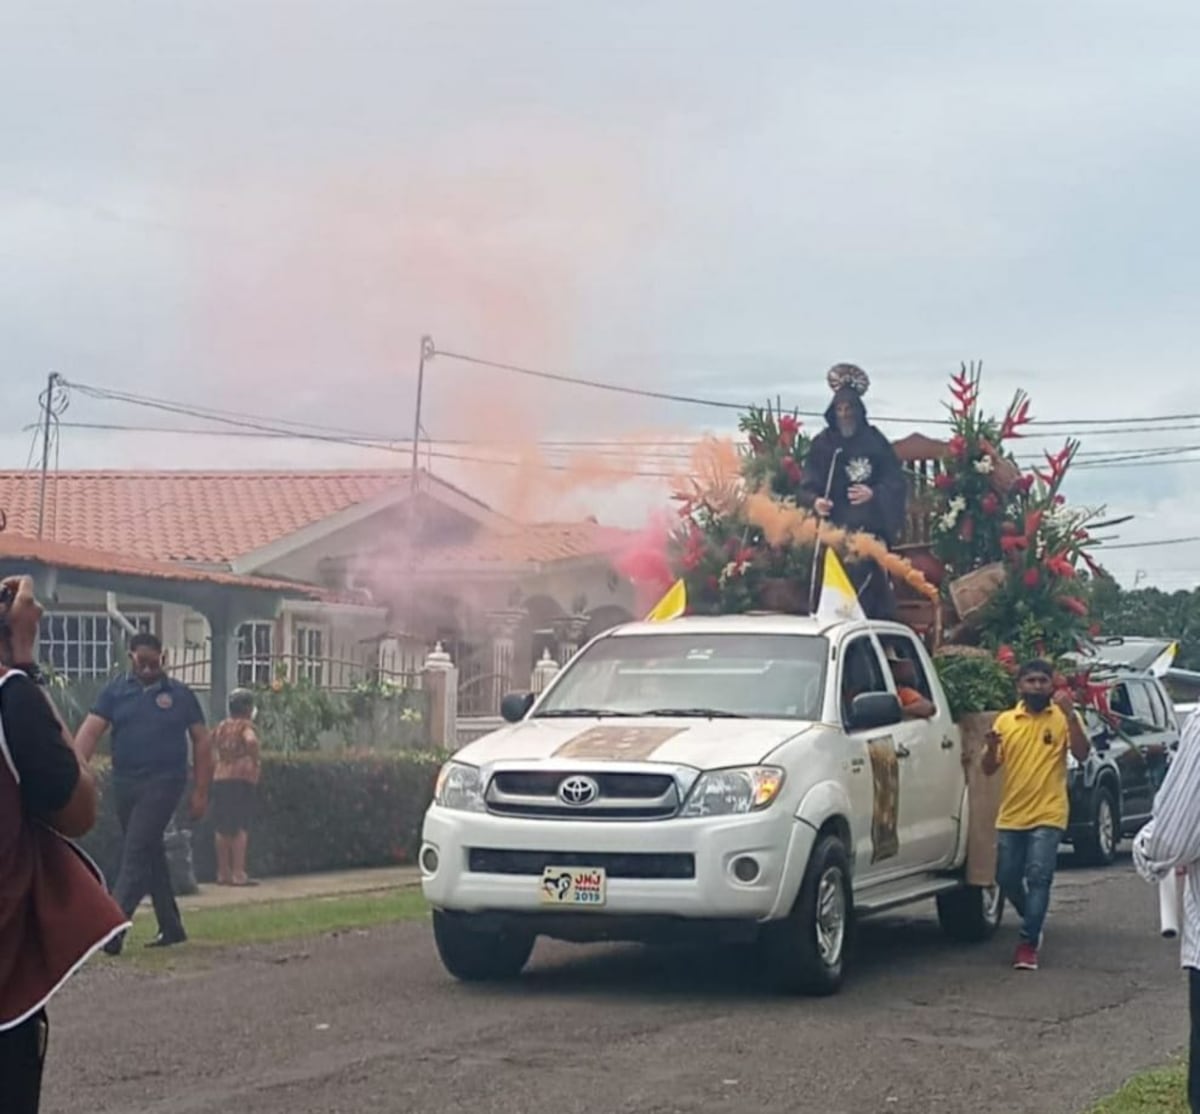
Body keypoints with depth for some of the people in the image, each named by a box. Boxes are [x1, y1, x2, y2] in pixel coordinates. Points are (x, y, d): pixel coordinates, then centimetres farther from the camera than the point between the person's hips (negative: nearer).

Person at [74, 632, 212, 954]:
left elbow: (201, 741, 5)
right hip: (125, 783, 4)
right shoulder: (115, 693, 6)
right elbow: (91, 730, -5)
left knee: (137, 852, -13)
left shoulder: (180, 695, 3)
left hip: (163, 782, -4)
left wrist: (201, 791, 0)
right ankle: (172, 928, 22)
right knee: (150, 855, 12)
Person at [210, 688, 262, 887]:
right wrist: (256, 761, -13)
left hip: (219, 778, 6)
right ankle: (238, 874, -8)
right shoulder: (245, 725, -6)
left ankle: (223, 873, 12)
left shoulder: (221, 726, 14)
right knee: (240, 827, -5)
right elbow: (251, 741, -26)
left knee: (222, 828, 9)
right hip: (241, 778, -6)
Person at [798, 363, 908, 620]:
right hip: (834, 533, 0)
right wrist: (815, 501, -18)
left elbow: (897, 482, 4)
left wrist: (874, 493, -15)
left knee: (871, 587, -6)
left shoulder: (874, 441, 6)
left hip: (870, 532, 0)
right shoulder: (822, 444, 7)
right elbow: (806, 487, 3)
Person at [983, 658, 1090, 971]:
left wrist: (1070, 714, -24)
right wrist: (991, 747, -15)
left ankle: (1028, 943, -6)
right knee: (1006, 878, 9)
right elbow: (988, 769, 7)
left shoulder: (1063, 718, 0)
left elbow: (1082, 754, -14)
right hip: (1011, 815, 4)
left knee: (1038, 877, -11)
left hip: (1047, 815, -4)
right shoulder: (1005, 721, 7)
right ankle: (1034, 922, 34)